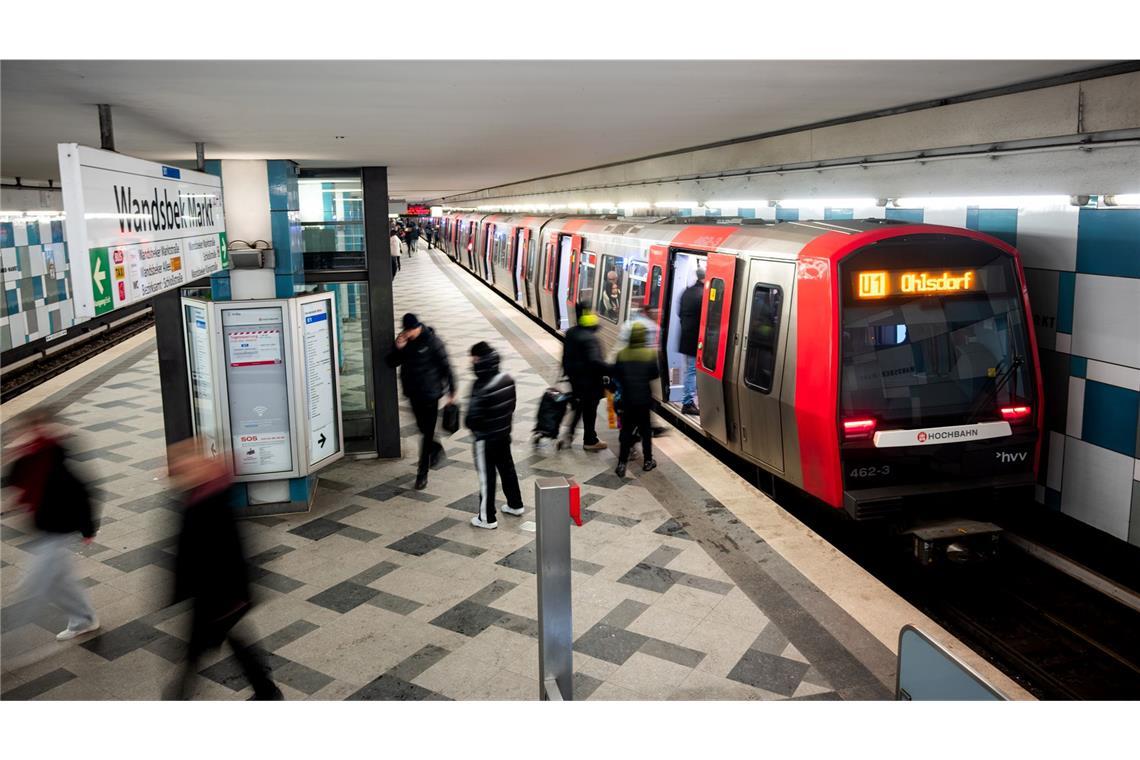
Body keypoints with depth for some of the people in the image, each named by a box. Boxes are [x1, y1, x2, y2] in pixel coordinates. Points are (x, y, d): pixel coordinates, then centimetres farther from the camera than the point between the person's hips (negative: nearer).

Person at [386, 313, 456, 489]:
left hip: (430, 393, -5)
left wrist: (451, 391, -8)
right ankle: (436, 448, 48)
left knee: (428, 433, -2)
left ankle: (422, 473, 3)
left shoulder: (432, 341, -15)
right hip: (413, 393, 5)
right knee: (423, 428, 19)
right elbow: (391, 363, 2)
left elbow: (445, 366, -10)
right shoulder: (403, 341, 0)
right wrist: (398, 349, -18)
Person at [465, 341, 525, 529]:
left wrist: (474, 428, -2)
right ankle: (515, 504, 39)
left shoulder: (482, 388, -28)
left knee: (486, 476, 5)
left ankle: (487, 518, 17)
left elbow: (473, 419, -23)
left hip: (486, 439, -7)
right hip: (504, 434, 7)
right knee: (507, 468, 23)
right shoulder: (508, 379, -5)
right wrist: (504, 422, 14)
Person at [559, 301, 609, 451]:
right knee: (590, 410, 8)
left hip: (574, 378, 8)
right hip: (589, 380, -8)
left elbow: (566, 355, 12)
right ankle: (590, 441, 22)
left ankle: (569, 435, 19)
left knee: (579, 406, 23)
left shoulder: (570, 333, 1)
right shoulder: (590, 338, -26)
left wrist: (568, 371, 23)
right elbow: (594, 361, -36)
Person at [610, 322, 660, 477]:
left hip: (627, 399, 1)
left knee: (626, 430, 8)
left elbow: (614, 374, -6)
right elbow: (656, 374, -9)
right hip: (644, 399, -1)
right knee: (645, 430, 14)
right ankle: (647, 461, 21)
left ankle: (622, 463, 4)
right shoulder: (651, 354, -11)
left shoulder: (622, 354, -8)